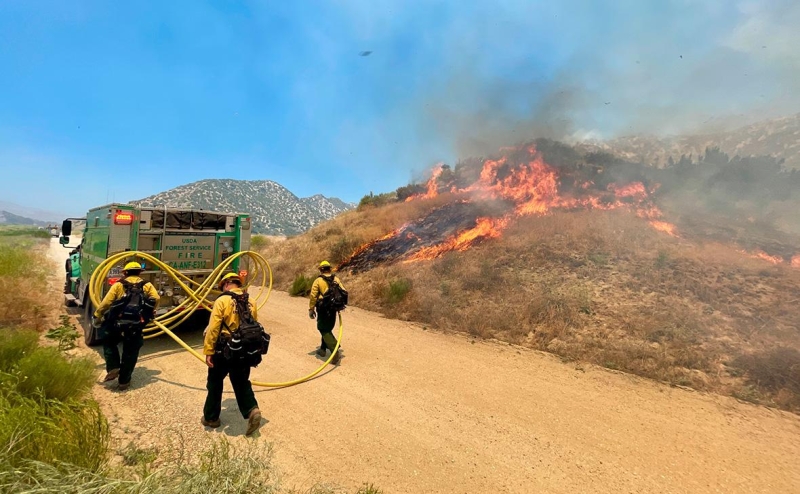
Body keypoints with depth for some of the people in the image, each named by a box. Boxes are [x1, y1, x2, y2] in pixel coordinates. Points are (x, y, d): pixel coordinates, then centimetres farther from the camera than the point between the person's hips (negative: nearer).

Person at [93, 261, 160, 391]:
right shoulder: (147, 285, 8)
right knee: (130, 353, 13)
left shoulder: (118, 285, 6)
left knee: (109, 343, 27)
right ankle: (124, 382, 21)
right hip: (136, 327, 1)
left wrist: (97, 317, 11)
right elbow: (156, 298, -6)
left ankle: (113, 369, 13)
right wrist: (149, 313, 10)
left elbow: (106, 302, -1)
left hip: (118, 324, 0)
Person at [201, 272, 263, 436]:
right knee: (242, 383, 16)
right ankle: (252, 410, -3)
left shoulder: (222, 301, -11)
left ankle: (211, 418, 29)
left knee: (215, 384, 16)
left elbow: (213, 328, -15)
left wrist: (208, 351, -10)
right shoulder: (251, 303, 4)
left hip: (223, 350, -4)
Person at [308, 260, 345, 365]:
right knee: (328, 329, 21)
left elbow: (313, 296, -10)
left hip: (323, 309, -5)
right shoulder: (336, 279, 4)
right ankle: (323, 349, 32)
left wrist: (311, 309, -2)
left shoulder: (318, 280, -7)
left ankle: (336, 350, -19)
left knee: (324, 331, -2)